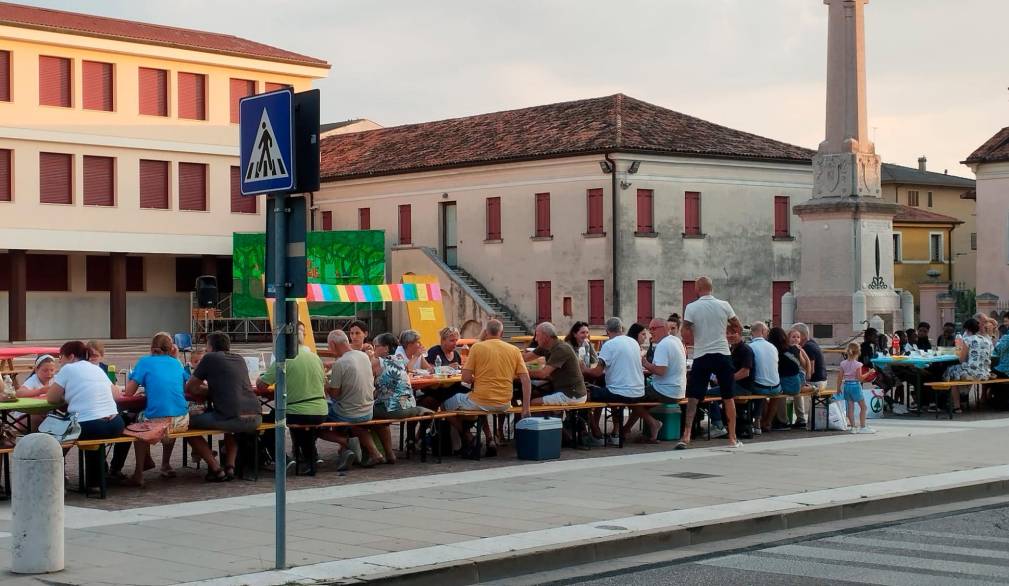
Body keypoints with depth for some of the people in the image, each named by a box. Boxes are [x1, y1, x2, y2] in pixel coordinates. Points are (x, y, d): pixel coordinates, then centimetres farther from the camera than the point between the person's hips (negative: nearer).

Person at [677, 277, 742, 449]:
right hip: (723, 354, 1)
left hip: (701, 356, -1)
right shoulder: (724, 305, 0)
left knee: (693, 398, 1)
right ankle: (732, 438, 15)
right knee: (728, 397, 11)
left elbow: (686, 333, -9)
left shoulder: (691, 308, -4)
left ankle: (686, 436, -9)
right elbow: (739, 328, 7)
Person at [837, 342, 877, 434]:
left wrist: (839, 388, 13)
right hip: (855, 385, -5)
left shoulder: (843, 363, 2)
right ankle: (862, 427, 5)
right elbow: (860, 378, -14)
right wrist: (869, 373, -4)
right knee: (863, 406, 6)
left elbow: (840, 377, 4)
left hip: (846, 386, 5)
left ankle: (853, 427, 8)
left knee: (850, 407, 7)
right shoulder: (857, 364, -12)